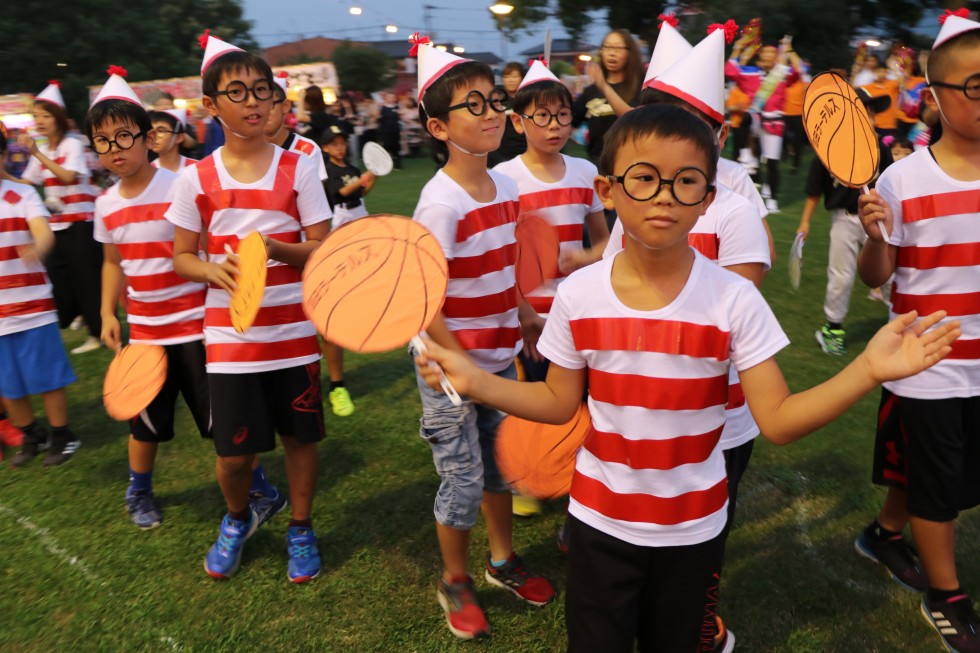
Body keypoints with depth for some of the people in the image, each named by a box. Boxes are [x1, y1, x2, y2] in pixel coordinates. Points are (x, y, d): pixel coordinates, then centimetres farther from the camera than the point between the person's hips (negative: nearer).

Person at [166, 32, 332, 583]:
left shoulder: (298, 169, -3)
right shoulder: (196, 178, -1)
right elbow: (181, 257, 5)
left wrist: (277, 249, -22)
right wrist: (213, 270, -16)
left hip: (295, 333, 0)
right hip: (231, 337, 0)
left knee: (300, 436, 10)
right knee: (234, 452, 4)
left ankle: (301, 528, 35)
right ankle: (239, 518, 38)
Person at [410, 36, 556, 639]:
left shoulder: (507, 187, 0)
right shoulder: (441, 203, -21)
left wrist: (527, 327, 12)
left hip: (501, 359, 7)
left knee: (501, 465, 20)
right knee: (463, 482, 7)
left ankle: (504, 560, 43)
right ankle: (456, 583, 32)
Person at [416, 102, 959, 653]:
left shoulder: (733, 300, -16)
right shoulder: (579, 294, -12)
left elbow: (779, 420, -15)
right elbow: (559, 402, -1)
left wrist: (869, 370, -28)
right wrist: (474, 381, -13)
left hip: (694, 529, 0)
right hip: (600, 520, 1)